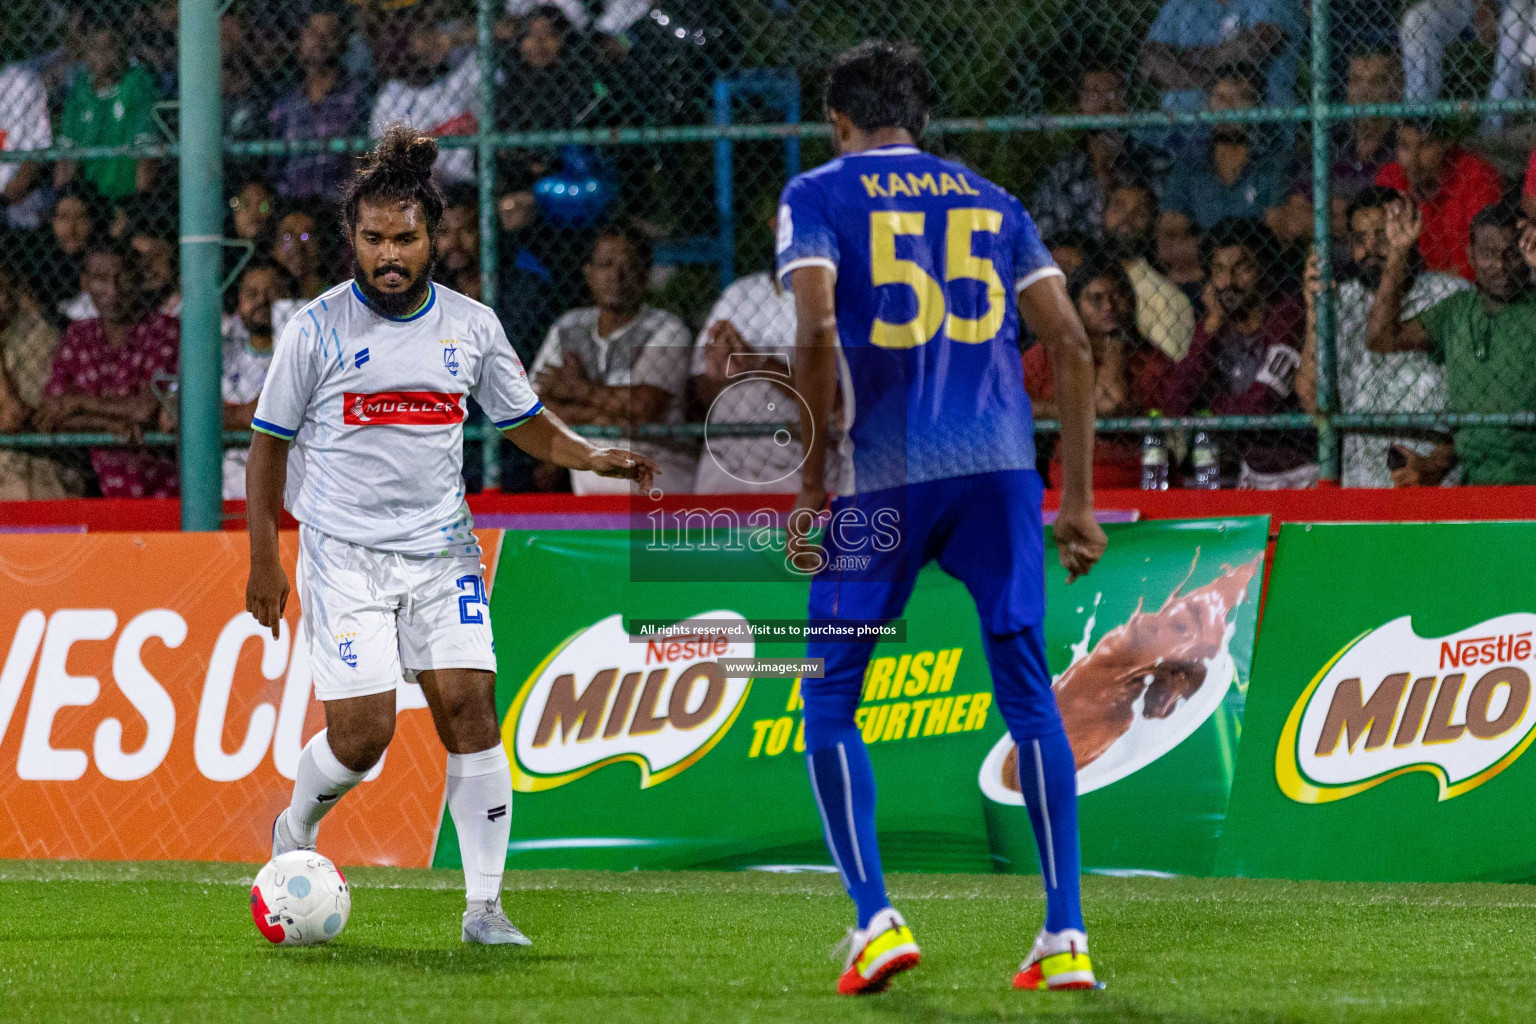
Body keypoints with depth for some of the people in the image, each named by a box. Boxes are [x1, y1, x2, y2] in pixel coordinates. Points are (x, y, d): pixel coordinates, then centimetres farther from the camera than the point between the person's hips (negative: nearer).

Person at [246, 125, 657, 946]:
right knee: (362, 731, -11)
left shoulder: (471, 326, 5)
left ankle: (484, 906, -4)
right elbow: (269, 444, 4)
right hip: (344, 553, -3)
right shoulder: (317, 330, -4)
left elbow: (526, 423, 16)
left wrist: (596, 457, -2)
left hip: (442, 547, 3)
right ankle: (295, 831, 21)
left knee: (469, 707, -9)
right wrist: (264, 559, 1)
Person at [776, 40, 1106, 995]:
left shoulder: (819, 195, 6)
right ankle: (1066, 936, 2)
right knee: (1029, 695, 7)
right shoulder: (991, 200, 19)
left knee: (830, 704, 7)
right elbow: (1072, 346, 12)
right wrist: (1080, 498, 14)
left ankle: (875, 917, -6)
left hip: (883, 474, -3)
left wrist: (814, 482, -5)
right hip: (1001, 463, 3)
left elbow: (818, 335, -10)